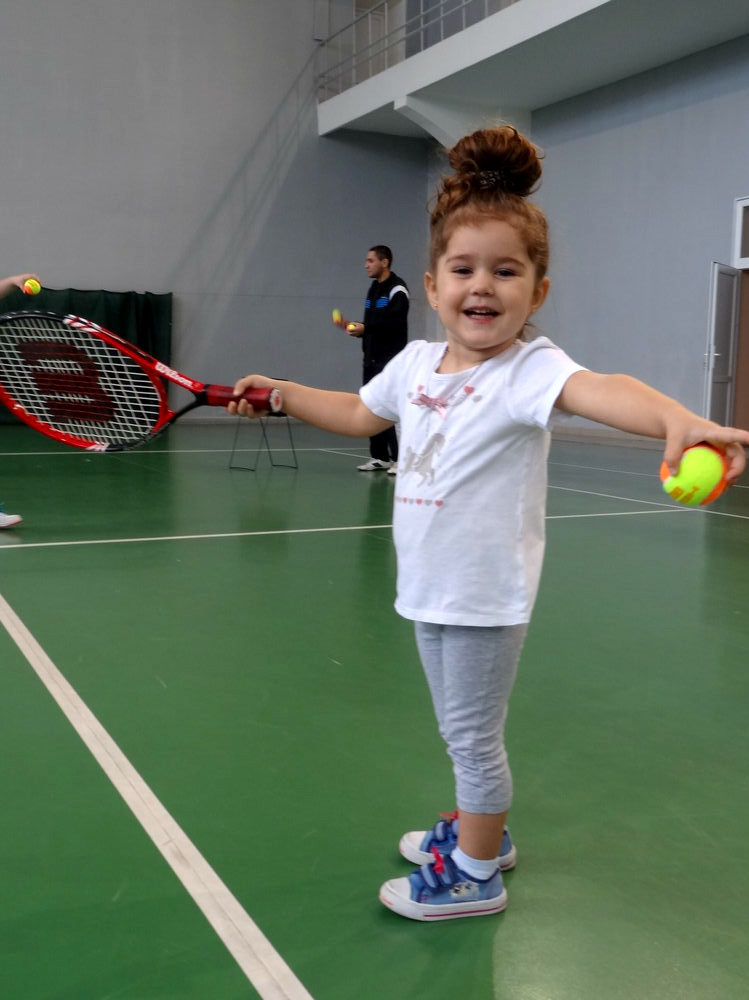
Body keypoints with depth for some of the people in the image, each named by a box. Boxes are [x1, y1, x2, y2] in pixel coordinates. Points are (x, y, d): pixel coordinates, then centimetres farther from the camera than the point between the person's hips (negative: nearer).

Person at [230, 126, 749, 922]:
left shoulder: (530, 368, -20)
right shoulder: (415, 362, 2)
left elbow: (600, 389, -42)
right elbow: (359, 414, 22)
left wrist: (678, 420, -61)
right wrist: (279, 394, 19)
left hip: (486, 594, -7)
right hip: (428, 585, 7)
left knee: (473, 737, 7)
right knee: (460, 730, 24)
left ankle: (474, 875, 28)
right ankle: (481, 829, 46)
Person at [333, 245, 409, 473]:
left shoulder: (397, 289, -8)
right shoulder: (374, 289, 19)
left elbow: (395, 324, -19)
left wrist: (365, 328, -23)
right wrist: (352, 326, 5)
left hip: (390, 359, -9)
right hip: (371, 358, 9)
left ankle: (400, 459, -8)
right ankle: (379, 457, 15)